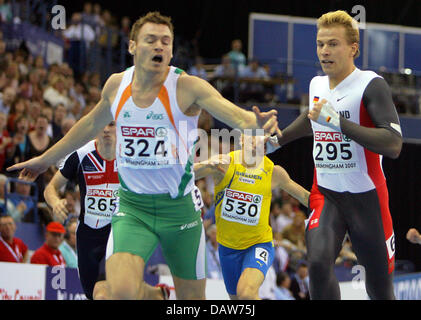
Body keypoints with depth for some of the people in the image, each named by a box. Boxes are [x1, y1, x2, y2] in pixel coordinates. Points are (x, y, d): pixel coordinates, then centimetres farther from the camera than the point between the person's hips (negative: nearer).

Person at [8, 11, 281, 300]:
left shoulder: (187, 87, -12)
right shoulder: (117, 85, 1)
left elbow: (236, 115, -26)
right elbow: (92, 124, 20)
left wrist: (255, 124, -51)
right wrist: (45, 159, 31)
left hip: (180, 206, -1)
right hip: (132, 207, 1)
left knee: (192, 298, 9)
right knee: (121, 292, -24)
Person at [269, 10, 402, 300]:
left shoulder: (371, 85, -15)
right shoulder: (316, 85, 7)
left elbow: (393, 145, -28)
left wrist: (339, 122, -32)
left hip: (366, 198, -4)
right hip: (326, 196, 4)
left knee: (380, 289, 5)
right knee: (318, 263, -23)